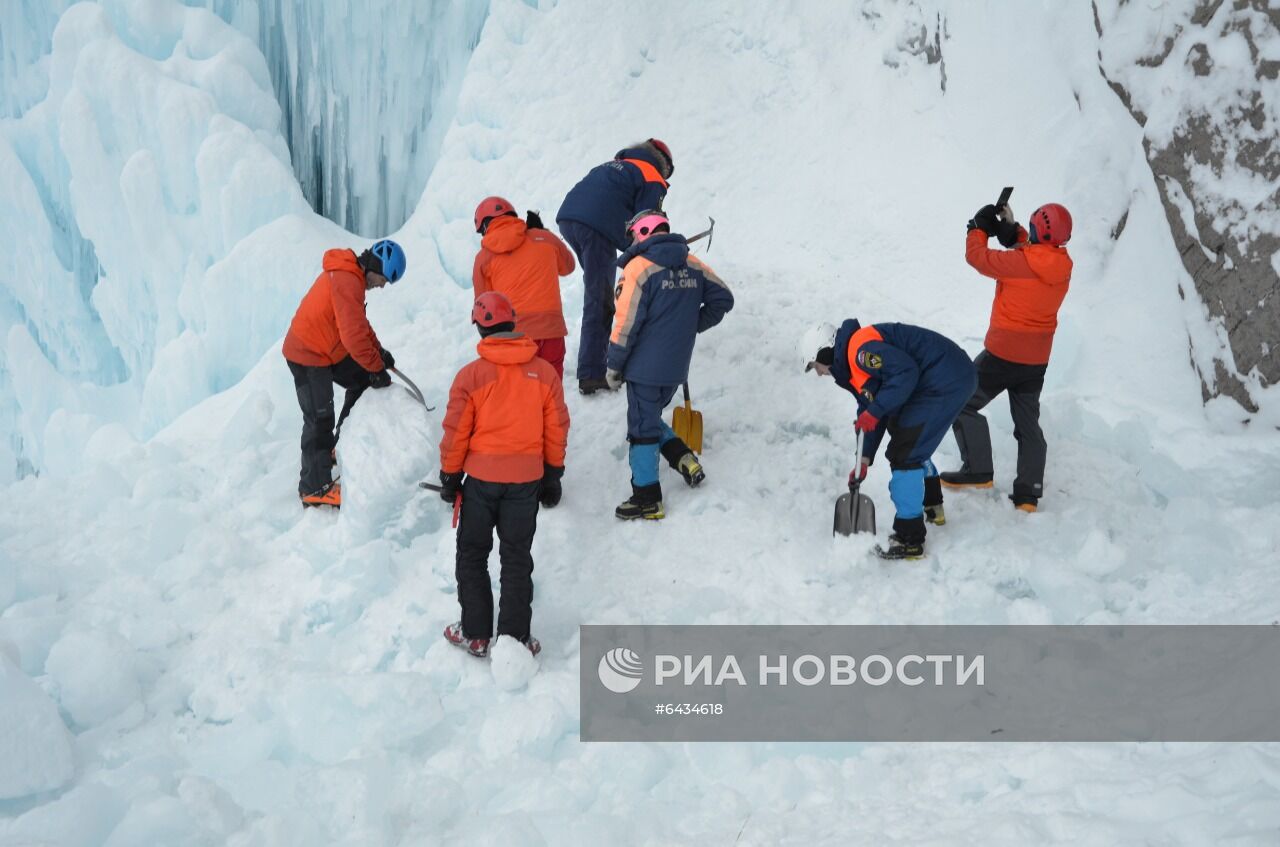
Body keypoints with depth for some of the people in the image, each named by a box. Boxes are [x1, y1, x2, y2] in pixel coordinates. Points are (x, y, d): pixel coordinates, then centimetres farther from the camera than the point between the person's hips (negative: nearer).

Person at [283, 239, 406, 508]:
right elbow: (354, 334, -29)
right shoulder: (347, 281, -27)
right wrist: (376, 368, -19)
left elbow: (359, 322, 17)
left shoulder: (350, 275, 6)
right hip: (307, 356, -10)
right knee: (320, 420, -8)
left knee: (362, 380, 16)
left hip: (329, 350, 10)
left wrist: (379, 351, 7)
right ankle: (315, 489, -2)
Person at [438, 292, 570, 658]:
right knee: (517, 559, 13)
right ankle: (515, 638, 15)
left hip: (481, 479, -2)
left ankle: (476, 635, 17)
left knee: (472, 556, 14)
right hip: (527, 480, 2)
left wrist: (450, 477, 6)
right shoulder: (544, 373, -4)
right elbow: (557, 430, 2)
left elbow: (456, 434, -7)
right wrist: (553, 475, 14)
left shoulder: (470, 375, -12)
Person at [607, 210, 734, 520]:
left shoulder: (639, 267, -13)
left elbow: (627, 323, -15)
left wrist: (614, 366, -6)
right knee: (651, 418, 25)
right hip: (677, 367, 7)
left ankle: (647, 499, 6)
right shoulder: (692, 264, 6)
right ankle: (685, 459, 13)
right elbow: (723, 298, 10)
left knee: (642, 428, 2)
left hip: (645, 366, -6)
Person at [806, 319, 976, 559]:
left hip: (946, 383, -11)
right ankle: (932, 506, 46)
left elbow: (905, 370, -26)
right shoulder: (850, 364, 16)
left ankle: (909, 540, 0)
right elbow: (871, 407, 19)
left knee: (903, 454, -7)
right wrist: (864, 460, 15)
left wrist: (874, 411, -22)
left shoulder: (859, 349, -17)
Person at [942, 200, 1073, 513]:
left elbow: (977, 257, -12)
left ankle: (978, 470, 6)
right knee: (1028, 423, 15)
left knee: (962, 403, 8)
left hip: (1003, 354, -7)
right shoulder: (1061, 266, -2)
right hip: (1037, 360, 7)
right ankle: (1028, 493, 14)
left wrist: (979, 228, 4)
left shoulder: (1022, 261, -23)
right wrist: (1012, 230, 11)